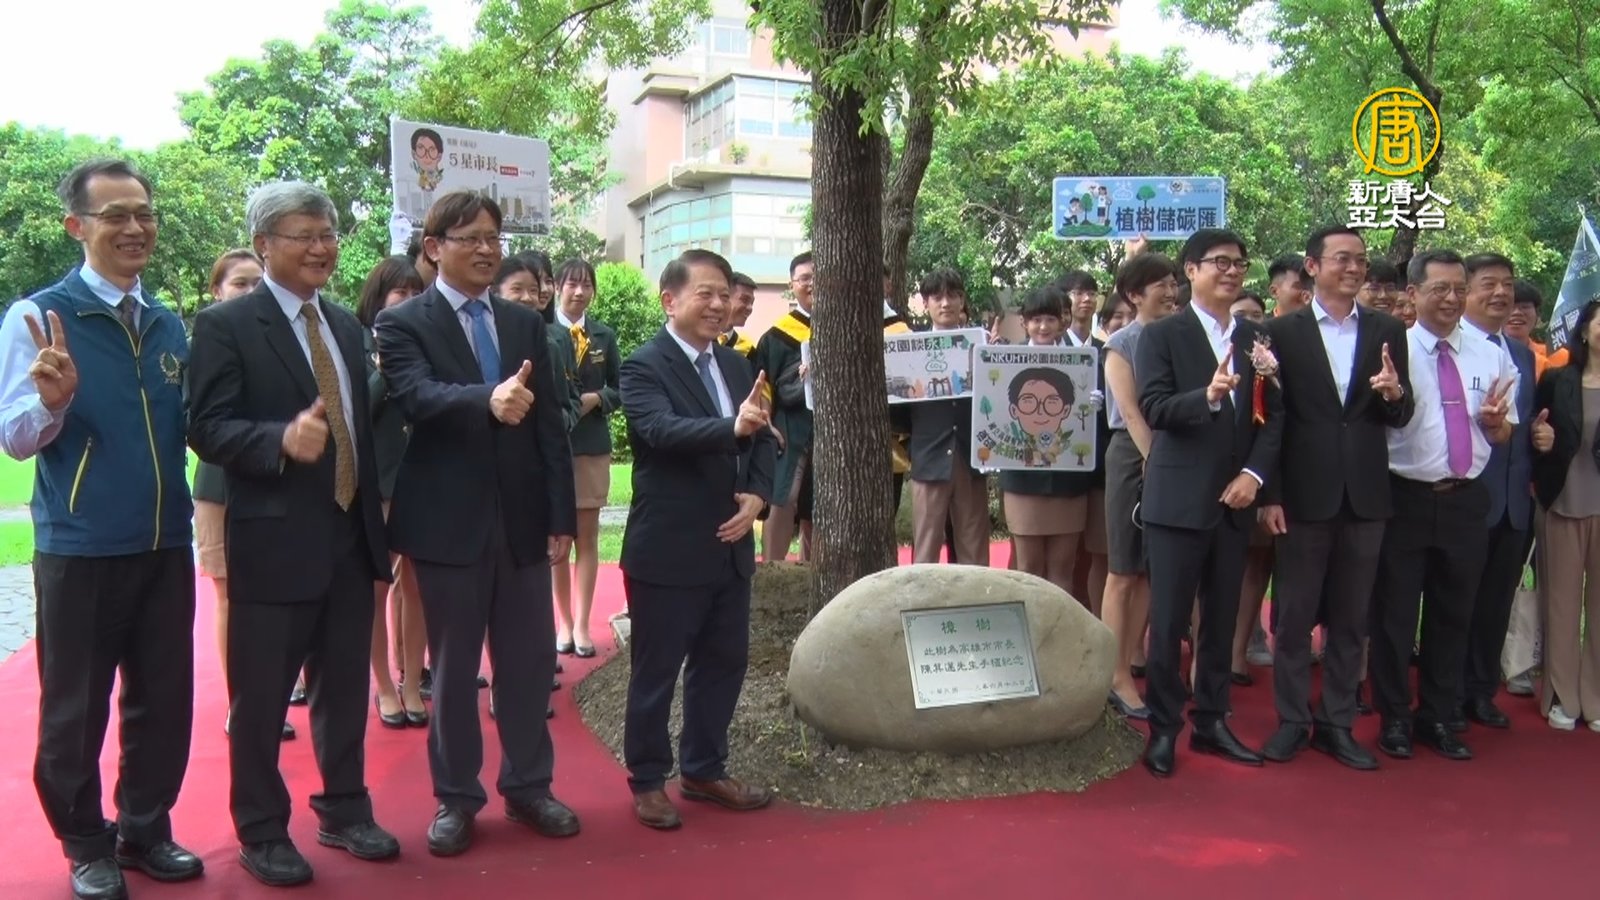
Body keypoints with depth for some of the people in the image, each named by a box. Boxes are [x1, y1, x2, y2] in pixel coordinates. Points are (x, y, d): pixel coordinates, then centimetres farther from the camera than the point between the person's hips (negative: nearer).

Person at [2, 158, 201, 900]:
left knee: (164, 699, 12)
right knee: (75, 707, 9)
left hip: (165, 543, 5)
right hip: (79, 548, -4)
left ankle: (145, 830, 29)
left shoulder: (169, 325, 9)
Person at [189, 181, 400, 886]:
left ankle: (344, 812, 33)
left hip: (351, 540, 6)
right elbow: (207, 428, -15)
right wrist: (283, 439, -31)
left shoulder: (346, 325, 13)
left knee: (345, 689, 16)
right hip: (275, 543, -6)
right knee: (261, 699, 8)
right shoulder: (226, 324, -7)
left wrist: (377, 508, 12)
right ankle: (261, 833, 25)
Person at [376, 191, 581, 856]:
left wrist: (562, 517, 1)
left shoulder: (526, 323, 10)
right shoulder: (403, 323, -3)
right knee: (453, 667, 9)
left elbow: (550, 424, 7)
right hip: (449, 522, -4)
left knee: (530, 660, 11)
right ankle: (456, 797, 24)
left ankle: (528, 786, 27)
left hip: (522, 519, 4)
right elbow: (418, 396, -23)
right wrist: (487, 399, -43)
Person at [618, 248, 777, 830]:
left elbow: (764, 439, 11)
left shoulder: (736, 364, 11)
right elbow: (663, 429, -29)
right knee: (656, 671, 6)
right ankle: (647, 781, 23)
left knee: (724, 663, 16)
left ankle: (704, 770, 33)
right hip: (667, 551, -7)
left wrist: (757, 494, -7)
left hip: (731, 546, 7)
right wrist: (733, 428, -44)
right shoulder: (644, 367, -11)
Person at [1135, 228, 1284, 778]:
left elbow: (1274, 414, 7)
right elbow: (1153, 408, -13)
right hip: (1178, 500, -5)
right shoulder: (1162, 335, -2)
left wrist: (1254, 473, -7)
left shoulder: (1256, 338, 11)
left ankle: (1212, 721, 24)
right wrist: (1208, 396, -30)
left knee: (1222, 618, 12)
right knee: (1168, 621, 1)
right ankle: (1163, 728, 13)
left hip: (1234, 499, 5)